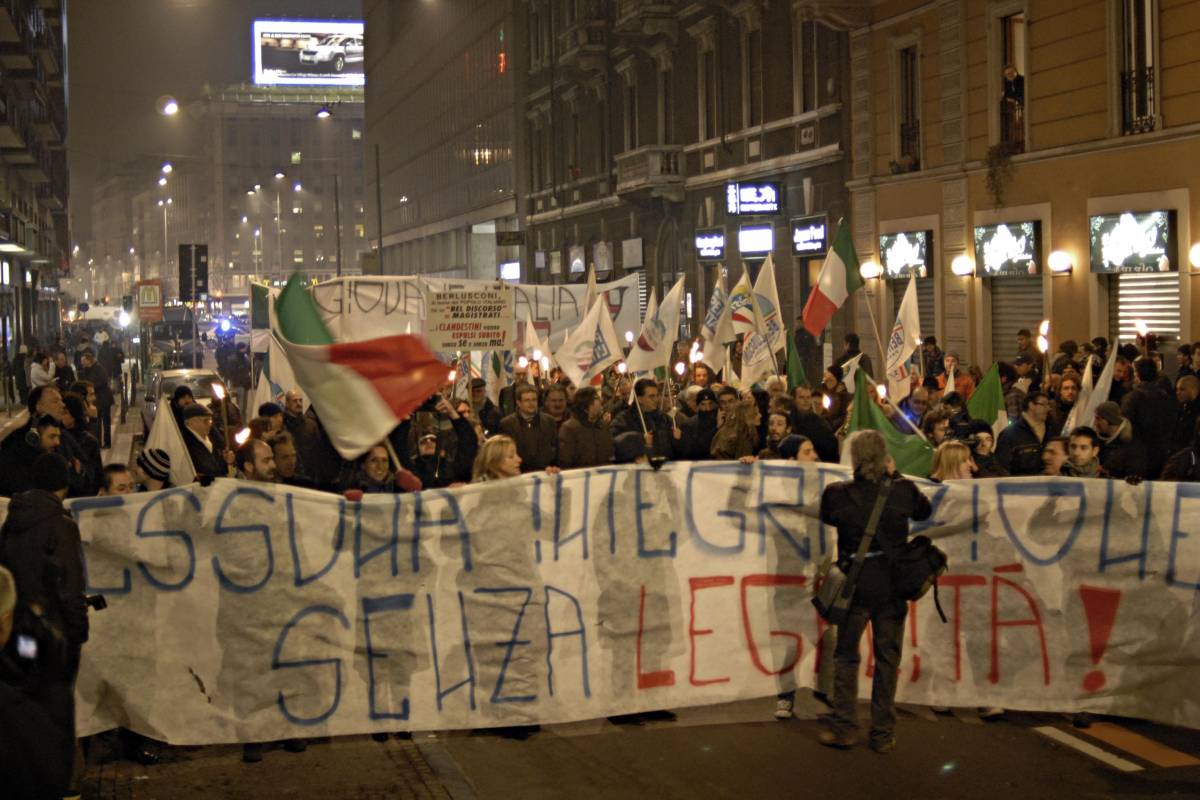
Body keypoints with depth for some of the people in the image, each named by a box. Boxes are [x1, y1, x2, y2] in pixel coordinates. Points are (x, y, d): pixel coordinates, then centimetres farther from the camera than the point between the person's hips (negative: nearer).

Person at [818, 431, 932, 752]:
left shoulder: (837, 494, -12)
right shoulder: (903, 491, -10)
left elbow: (827, 517, 10)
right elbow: (925, 511, 11)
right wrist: (895, 476, 14)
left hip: (855, 586, -1)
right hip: (892, 586, 1)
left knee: (846, 656, 14)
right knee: (887, 659, 10)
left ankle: (844, 728, 14)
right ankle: (883, 734, 14)